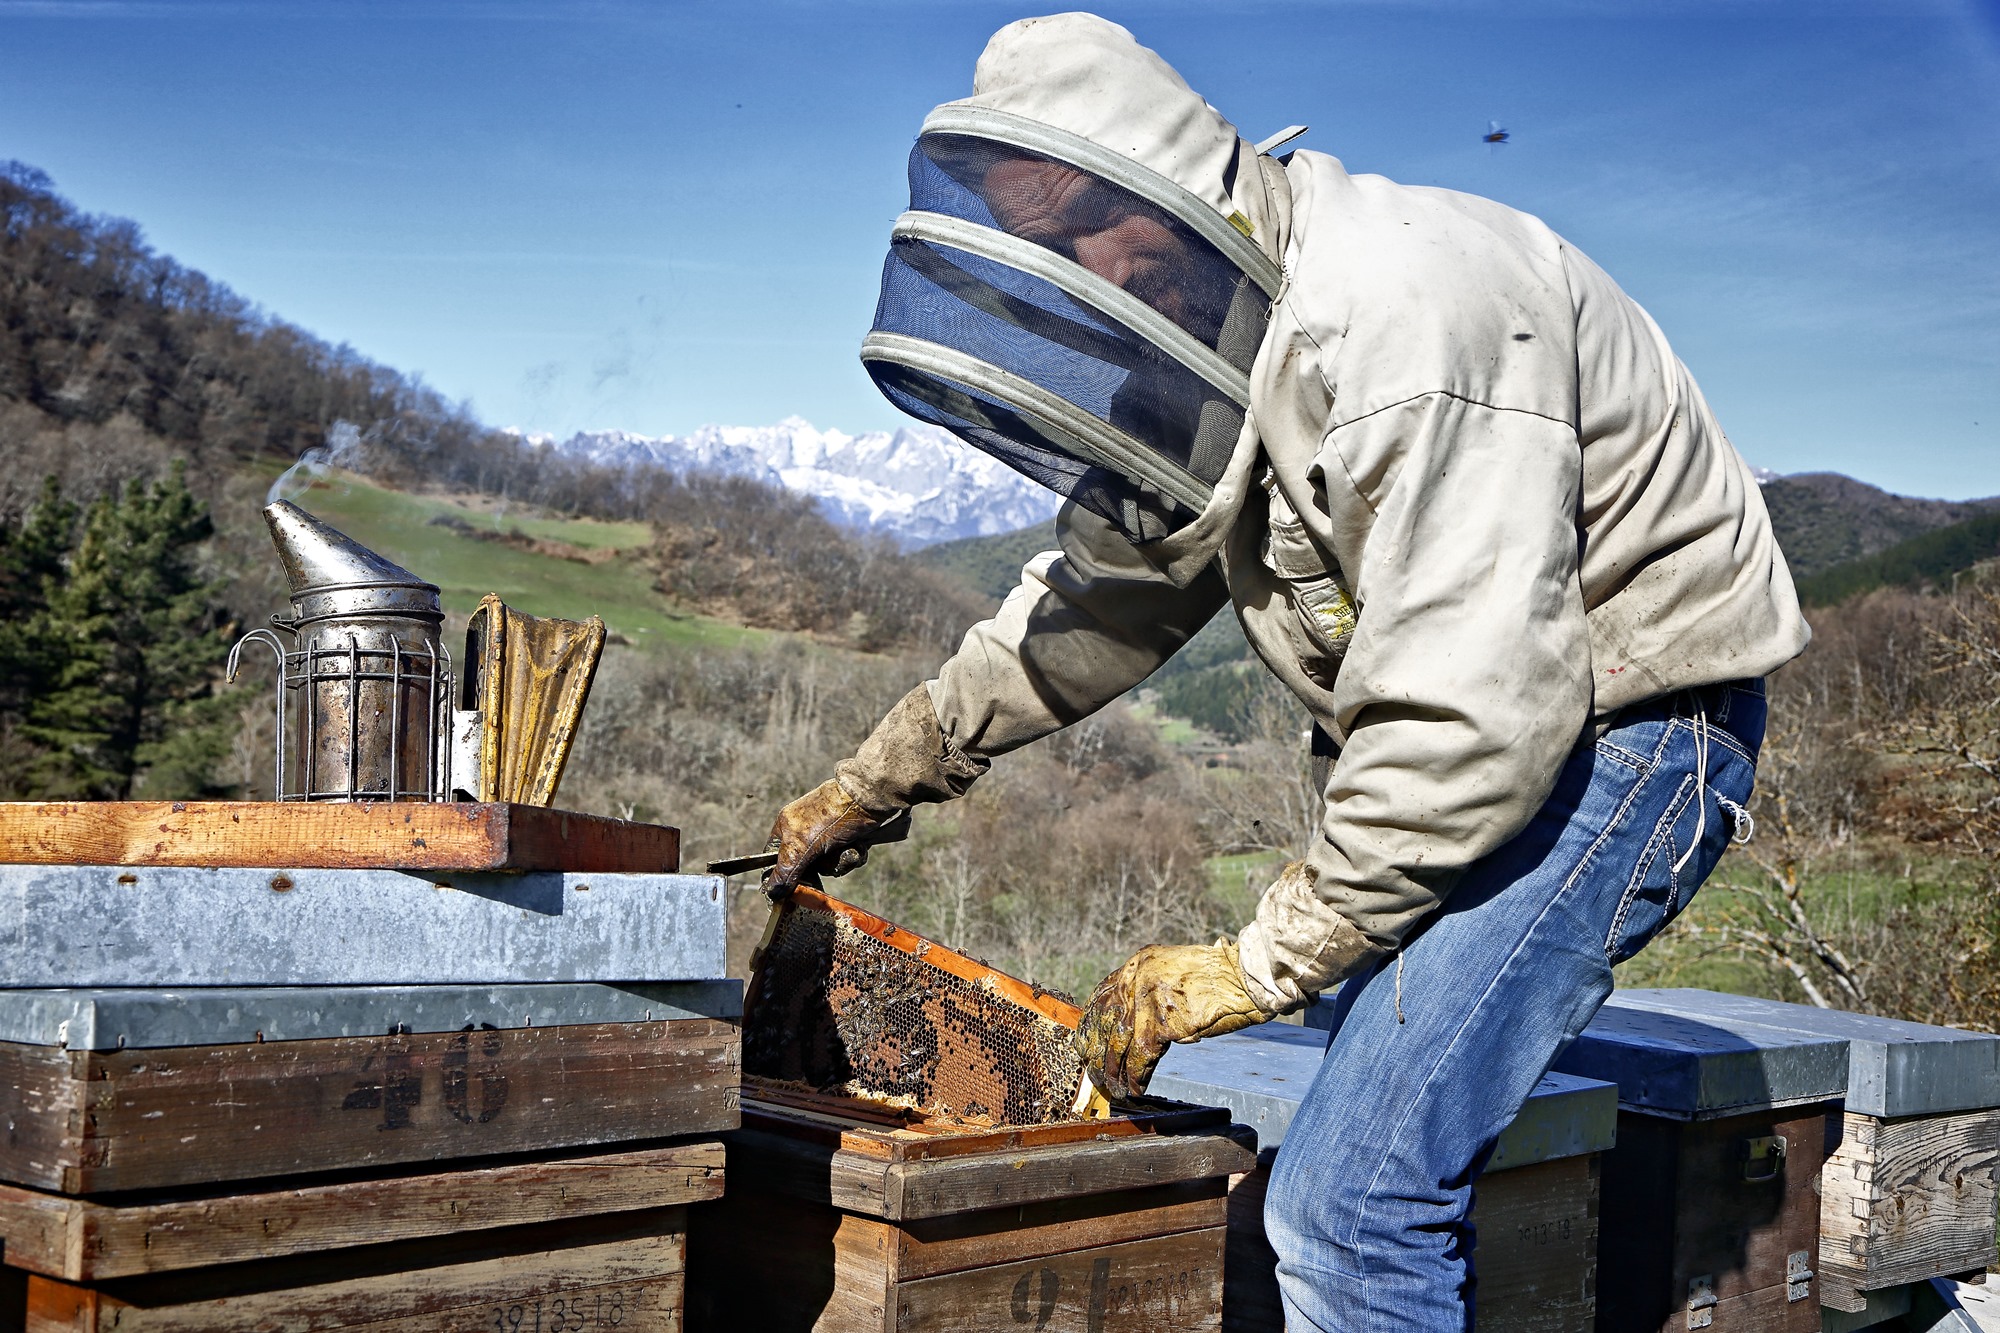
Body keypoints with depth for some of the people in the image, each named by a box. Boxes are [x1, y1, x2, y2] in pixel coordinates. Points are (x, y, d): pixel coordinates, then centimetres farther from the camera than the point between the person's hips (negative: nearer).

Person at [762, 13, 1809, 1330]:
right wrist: (874, 781, 19)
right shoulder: (1217, 364, 4)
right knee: (1380, 1164, 8)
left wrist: (1263, 964, -20)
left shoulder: (1407, 325, -27)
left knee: (1347, 1205, -14)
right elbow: (1101, 603, 17)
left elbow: (1469, 718, -29)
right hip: (1464, 727, 9)